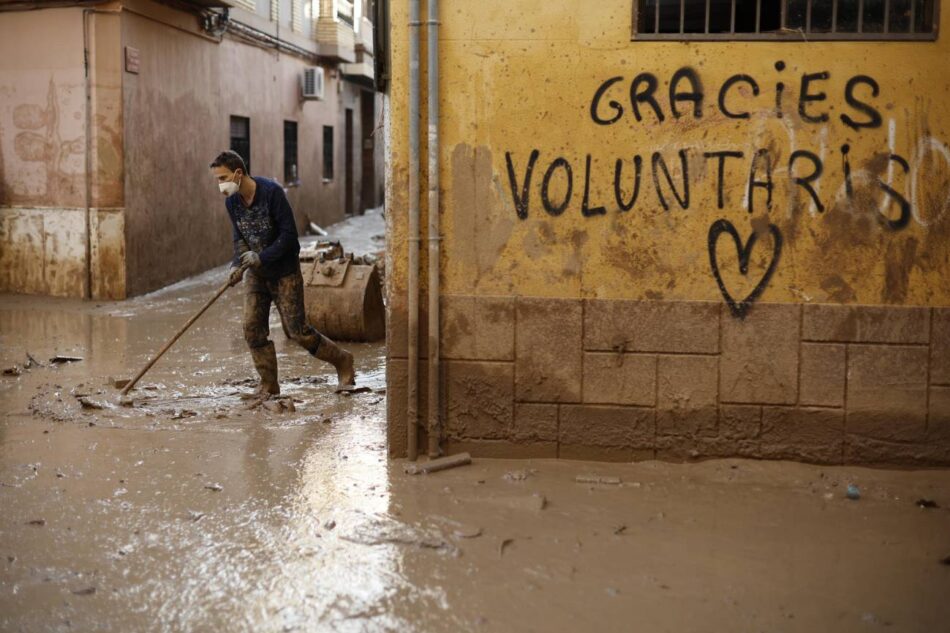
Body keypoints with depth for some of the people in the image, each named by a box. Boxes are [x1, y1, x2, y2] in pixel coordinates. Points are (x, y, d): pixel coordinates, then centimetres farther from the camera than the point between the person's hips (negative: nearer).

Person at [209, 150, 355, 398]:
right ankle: (269, 383, 14)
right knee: (253, 328, 0)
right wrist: (237, 265, -10)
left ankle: (342, 360, 16)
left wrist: (262, 257, -26)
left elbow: (289, 234, -20)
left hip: (284, 271, -6)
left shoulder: (271, 192, -21)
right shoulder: (232, 202, -1)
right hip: (256, 273, 6)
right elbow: (240, 238, 8)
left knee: (297, 330, -4)